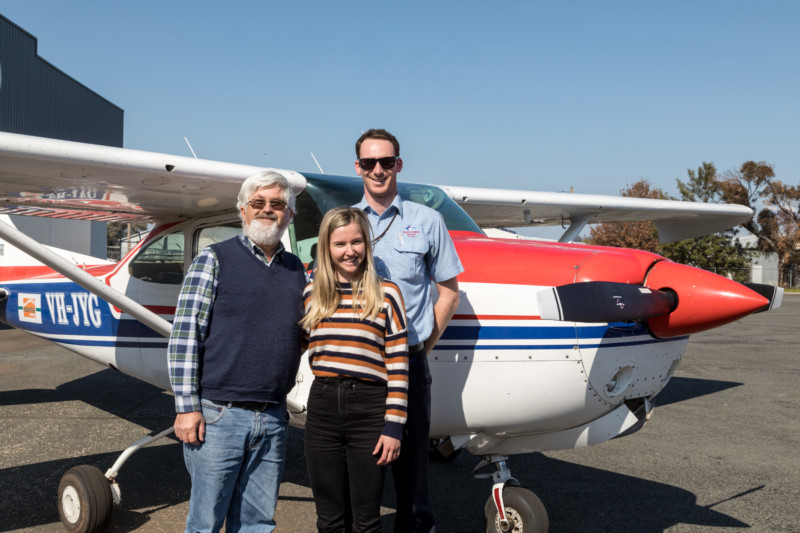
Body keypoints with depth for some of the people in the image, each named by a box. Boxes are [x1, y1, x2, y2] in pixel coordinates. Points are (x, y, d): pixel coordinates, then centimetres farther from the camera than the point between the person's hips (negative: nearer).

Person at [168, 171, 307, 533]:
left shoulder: (297, 271, 14)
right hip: (218, 416, -4)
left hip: (272, 420, 4)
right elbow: (185, 334, -6)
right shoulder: (215, 259, -1)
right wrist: (187, 407, -11)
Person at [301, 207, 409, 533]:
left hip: (369, 411, -3)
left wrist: (393, 427, -9)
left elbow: (398, 365, -6)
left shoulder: (386, 295, -3)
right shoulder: (312, 294, 7)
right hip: (322, 408, 3)